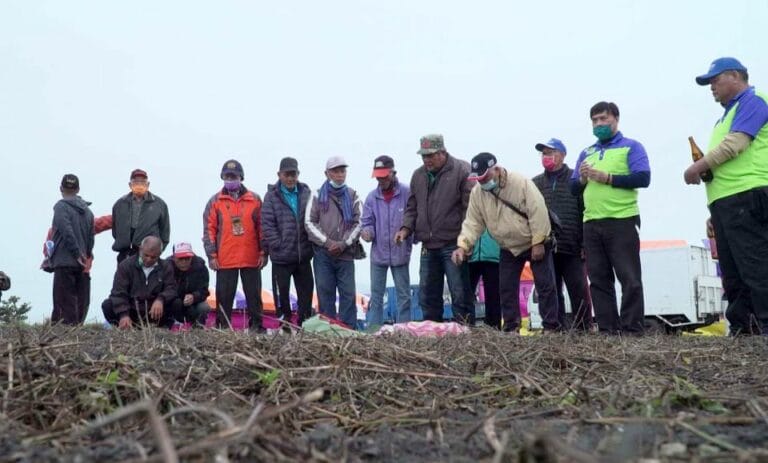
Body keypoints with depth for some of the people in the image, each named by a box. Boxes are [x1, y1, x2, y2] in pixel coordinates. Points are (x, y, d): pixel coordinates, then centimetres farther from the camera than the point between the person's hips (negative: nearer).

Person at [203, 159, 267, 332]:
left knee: (254, 295, 7)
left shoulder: (255, 200, 5)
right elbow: (209, 230, 2)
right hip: (225, 260, 0)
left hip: (251, 259, 1)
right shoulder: (215, 201, 4)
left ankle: (256, 326, 16)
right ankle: (222, 327, 14)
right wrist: (212, 255, -4)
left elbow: (262, 227, 6)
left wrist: (263, 253, 2)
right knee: (224, 296, 5)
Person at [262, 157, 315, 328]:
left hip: (303, 256, 3)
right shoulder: (272, 196, -4)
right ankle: (284, 326, 20)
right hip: (281, 256, -2)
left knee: (306, 292, 9)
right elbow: (267, 224, -7)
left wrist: (310, 244, 1)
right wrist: (278, 245, -12)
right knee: (282, 293, 8)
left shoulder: (306, 193, 4)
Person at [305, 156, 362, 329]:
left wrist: (343, 243, -8)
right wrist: (328, 242, -10)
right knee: (325, 293, 1)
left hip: (346, 254, 1)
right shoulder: (318, 196, 7)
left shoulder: (353, 196, 11)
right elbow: (310, 222, 1)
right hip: (323, 254, -1)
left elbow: (358, 223, 5)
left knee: (348, 294, -2)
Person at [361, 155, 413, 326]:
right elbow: (367, 222, 6)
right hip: (378, 254, 3)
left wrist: (411, 239, -15)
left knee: (404, 295, 7)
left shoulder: (407, 193, -7)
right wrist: (367, 232, -15)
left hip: (400, 254, -3)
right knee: (376, 296, 8)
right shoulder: (372, 197, 3)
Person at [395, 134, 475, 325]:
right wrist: (406, 227, 3)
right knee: (427, 295, 12)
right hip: (428, 246, 6)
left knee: (460, 294, -3)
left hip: (453, 245, -6)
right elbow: (412, 207, 20)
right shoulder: (418, 175, 14)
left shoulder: (461, 170, -5)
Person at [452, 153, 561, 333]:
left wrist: (538, 243, -21)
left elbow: (538, 213, -23)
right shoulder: (477, 192, -8)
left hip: (536, 245, -4)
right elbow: (473, 223, -8)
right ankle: (511, 329, 13)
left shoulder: (521, 183, -23)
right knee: (506, 289, 4)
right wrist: (462, 245, -24)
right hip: (508, 249, 5)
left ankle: (552, 327, 4)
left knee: (546, 286, -3)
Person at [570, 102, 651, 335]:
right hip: (592, 224, 6)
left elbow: (643, 178, -10)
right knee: (599, 279, 5)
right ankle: (607, 330, 10)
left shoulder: (631, 146, 5)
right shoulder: (586, 153, 21)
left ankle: (632, 331, -1)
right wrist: (582, 179, -3)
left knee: (630, 279, -5)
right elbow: (574, 189, 19)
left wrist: (607, 177, -14)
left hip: (622, 221, -5)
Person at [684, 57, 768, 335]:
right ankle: (741, 331, 10)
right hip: (726, 202, 10)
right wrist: (704, 168, 7)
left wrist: (699, 165, -6)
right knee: (733, 274, 8)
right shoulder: (728, 114, 28)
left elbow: (736, 143, -14)